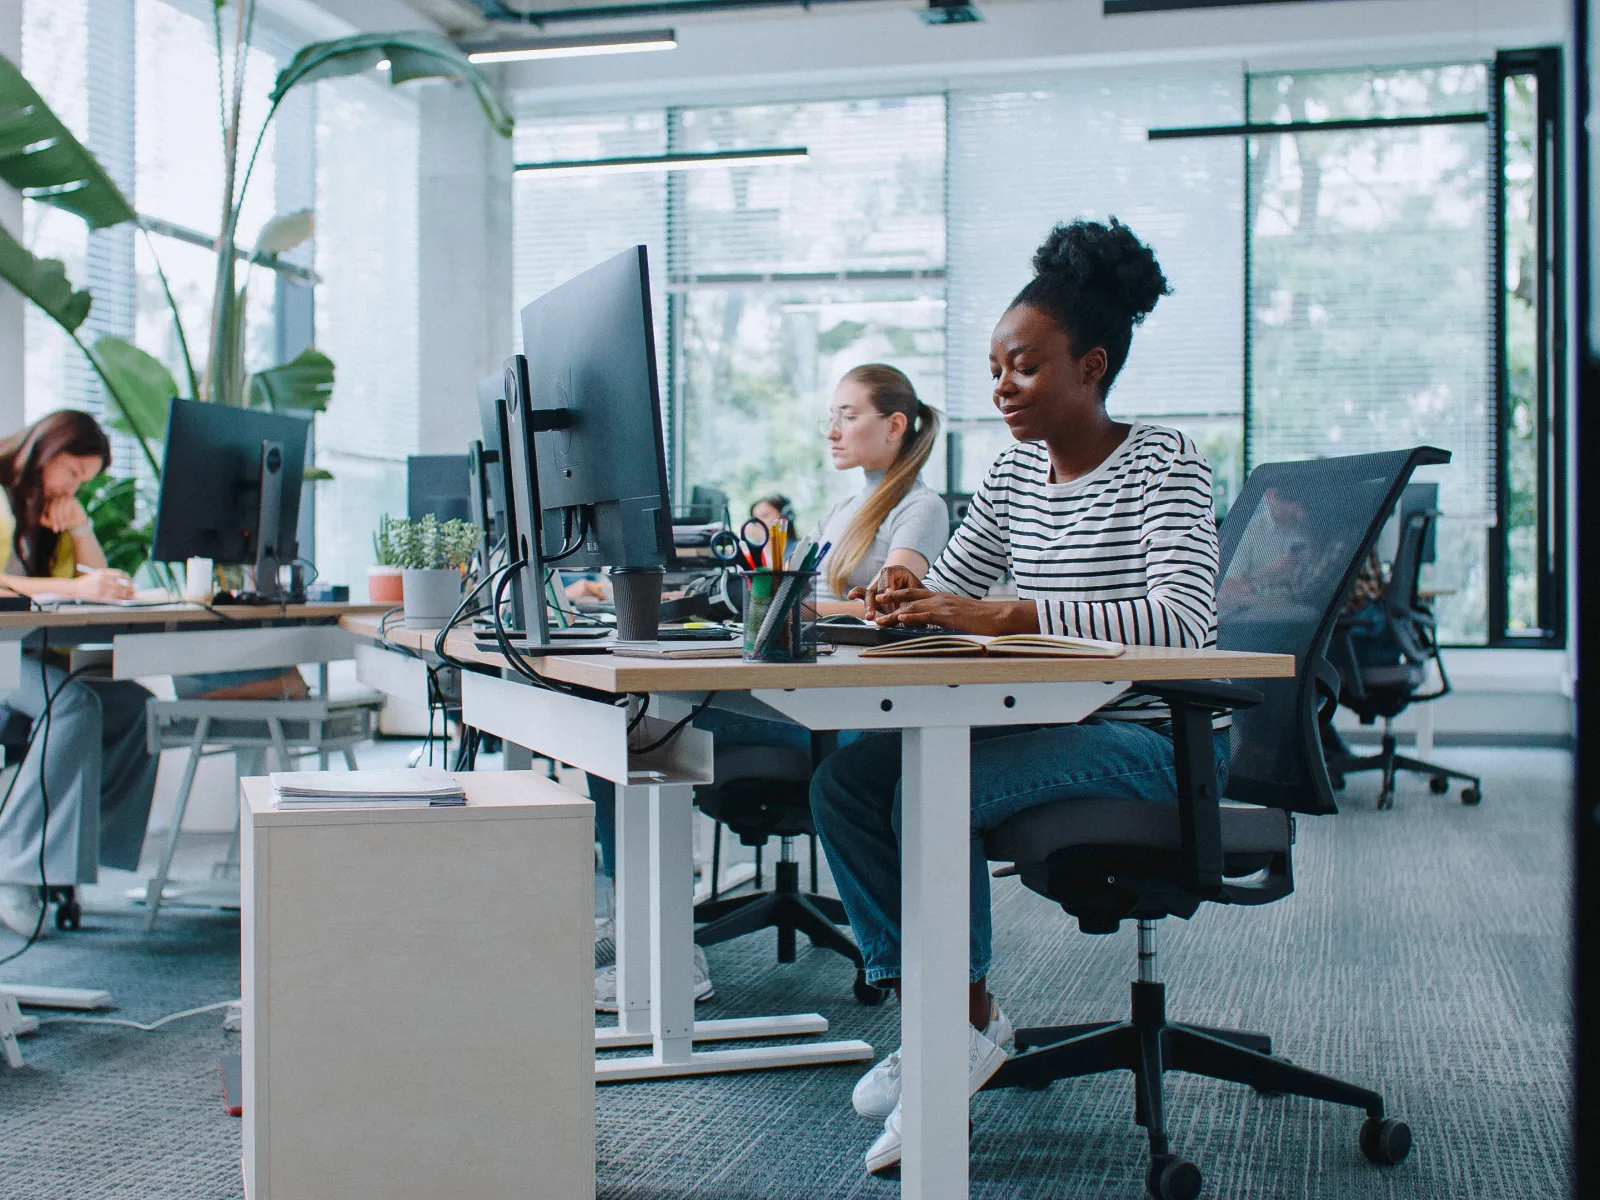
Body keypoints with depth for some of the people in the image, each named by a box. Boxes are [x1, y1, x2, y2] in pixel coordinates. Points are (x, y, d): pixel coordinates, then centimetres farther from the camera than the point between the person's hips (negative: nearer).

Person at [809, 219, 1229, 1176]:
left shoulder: (1164, 462, -11)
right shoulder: (1018, 470, 11)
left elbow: (1185, 619, -27)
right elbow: (950, 594, 15)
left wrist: (1006, 615, -35)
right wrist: (906, 596, -12)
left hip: (1152, 738, -7)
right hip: (1052, 724, 8)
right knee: (846, 777, -11)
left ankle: (975, 1021, -8)